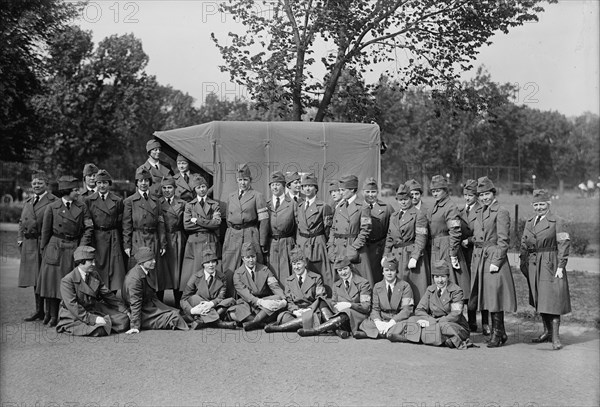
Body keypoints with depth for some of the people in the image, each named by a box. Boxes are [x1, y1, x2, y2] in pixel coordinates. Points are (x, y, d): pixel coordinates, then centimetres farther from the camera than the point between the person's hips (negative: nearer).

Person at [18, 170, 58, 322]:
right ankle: (39, 311, 23)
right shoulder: (28, 202, 18)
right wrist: (20, 238, 10)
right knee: (35, 279, 13)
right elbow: (21, 222, 23)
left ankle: (51, 312, 4)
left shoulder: (53, 201, -6)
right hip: (29, 245, 7)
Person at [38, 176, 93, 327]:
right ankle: (50, 313, 16)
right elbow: (46, 230, 5)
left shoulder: (82, 208, 3)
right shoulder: (52, 208, -1)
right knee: (51, 279, 2)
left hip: (74, 249, 1)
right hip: (55, 248, -1)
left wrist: (82, 247, -7)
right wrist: (44, 249, 7)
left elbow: (88, 228, 1)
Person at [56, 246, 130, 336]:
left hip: (94, 311, 7)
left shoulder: (95, 275, 6)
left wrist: (124, 311, 4)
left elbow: (108, 294, 11)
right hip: (74, 317, -7)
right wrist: (92, 319, -29)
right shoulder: (67, 281, -15)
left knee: (124, 320, -9)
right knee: (99, 330, -33)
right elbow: (72, 305, -22)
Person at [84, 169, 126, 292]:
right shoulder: (89, 201, 6)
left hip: (113, 240, 0)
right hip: (95, 240, 0)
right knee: (97, 270, -1)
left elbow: (120, 223, 7)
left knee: (114, 270, -3)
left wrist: (124, 244, 2)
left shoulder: (118, 201, 7)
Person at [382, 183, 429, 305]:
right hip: (395, 256, 6)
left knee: (414, 289, -6)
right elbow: (389, 237, 20)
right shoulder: (394, 216, 18)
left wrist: (414, 258, -18)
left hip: (411, 255, -6)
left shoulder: (418, 215, -4)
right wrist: (385, 255, 11)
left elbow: (421, 239, -10)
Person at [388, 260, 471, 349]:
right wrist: (430, 320, -16)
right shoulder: (430, 290, 11)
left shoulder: (456, 291, -6)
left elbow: (456, 315, -17)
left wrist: (436, 321, -26)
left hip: (456, 326, -6)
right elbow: (419, 310, 7)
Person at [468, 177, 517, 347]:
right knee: (486, 296, 10)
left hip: (494, 257, -8)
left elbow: (503, 240, -12)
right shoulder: (480, 212, 16)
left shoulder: (501, 212, -8)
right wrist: (475, 262, 16)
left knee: (495, 295, -6)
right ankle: (500, 333, 19)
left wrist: (496, 262, -17)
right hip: (479, 259, 8)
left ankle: (497, 334, 2)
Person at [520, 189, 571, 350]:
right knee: (539, 300, 12)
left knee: (552, 299, -9)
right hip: (533, 265, 6)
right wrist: (523, 262, 10)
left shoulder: (558, 222, -5)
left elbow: (564, 245, -9)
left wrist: (561, 266, -14)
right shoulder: (529, 222, 13)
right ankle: (547, 332, 25)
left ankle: (555, 337, -4)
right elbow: (524, 244, 17)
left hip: (551, 264, -6)